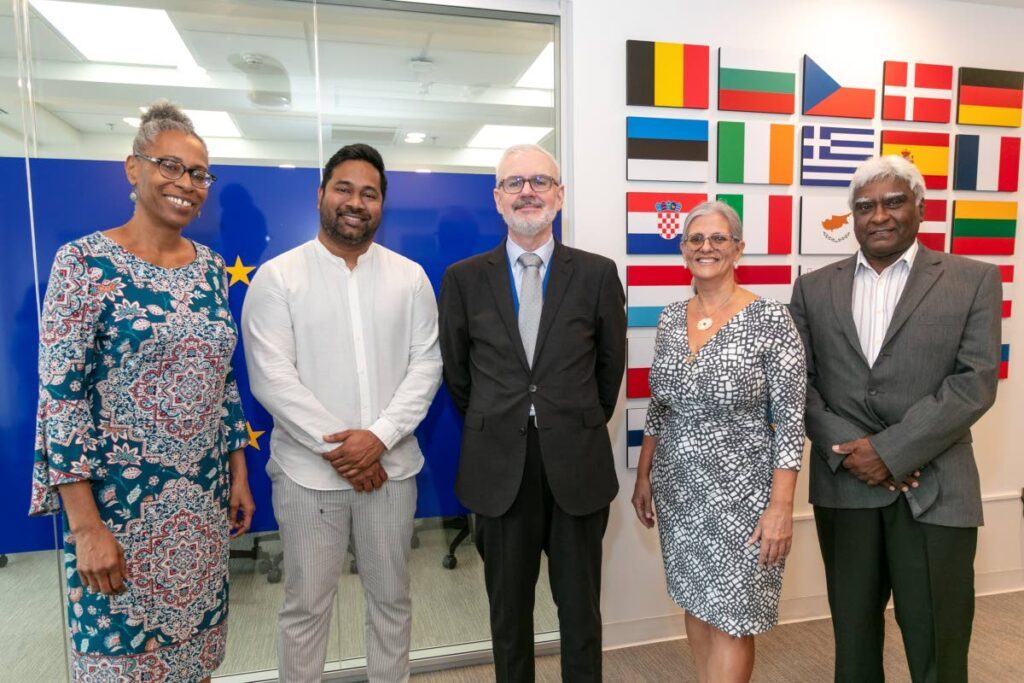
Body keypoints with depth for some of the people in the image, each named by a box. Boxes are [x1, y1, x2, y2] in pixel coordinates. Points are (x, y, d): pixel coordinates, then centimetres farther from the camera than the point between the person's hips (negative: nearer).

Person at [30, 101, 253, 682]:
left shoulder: (212, 267, 5)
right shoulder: (85, 261, -11)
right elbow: (60, 395, -14)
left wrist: (239, 473, 9)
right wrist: (86, 525, -15)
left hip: (205, 496, 5)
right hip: (118, 499, -5)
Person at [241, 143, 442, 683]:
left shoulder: (409, 276, 4)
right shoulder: (277, 277, -4)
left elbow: (426, 365, -1)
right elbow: (271, 378, -10)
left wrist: (379, 437, -14)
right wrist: (337, 447, -14)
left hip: (390, 466, 3)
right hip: (308, 471, -2)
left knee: (391, 598, 16)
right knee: (305, 605, 12)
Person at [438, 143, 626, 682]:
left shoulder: (597, 274, -2)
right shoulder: (464, 278, 0)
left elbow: (611, 363, 8)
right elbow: (456, 372, 9)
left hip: (577, 464, 0)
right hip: (499, 467, 1)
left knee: (580, 607, 15)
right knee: (509, 609, 17)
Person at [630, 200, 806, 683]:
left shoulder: (770, 319, -13)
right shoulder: (670, 319, 3)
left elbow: (791, 422, -13)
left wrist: (780, 505, -17)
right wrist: (643, 476, 11)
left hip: (739, 491, -5)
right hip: (677, 488, 5)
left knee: (731, 619, 6)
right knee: (695, 604, 18)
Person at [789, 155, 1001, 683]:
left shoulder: (973, 280, 1)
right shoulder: (813, 288, 7)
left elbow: (975, 382, -8)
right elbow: (800, 381, 2)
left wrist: (890, 450, -15)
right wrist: (848, 449, -11)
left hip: (933, 488, -1)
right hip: (843, 484, 2)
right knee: (852, 634, 16)